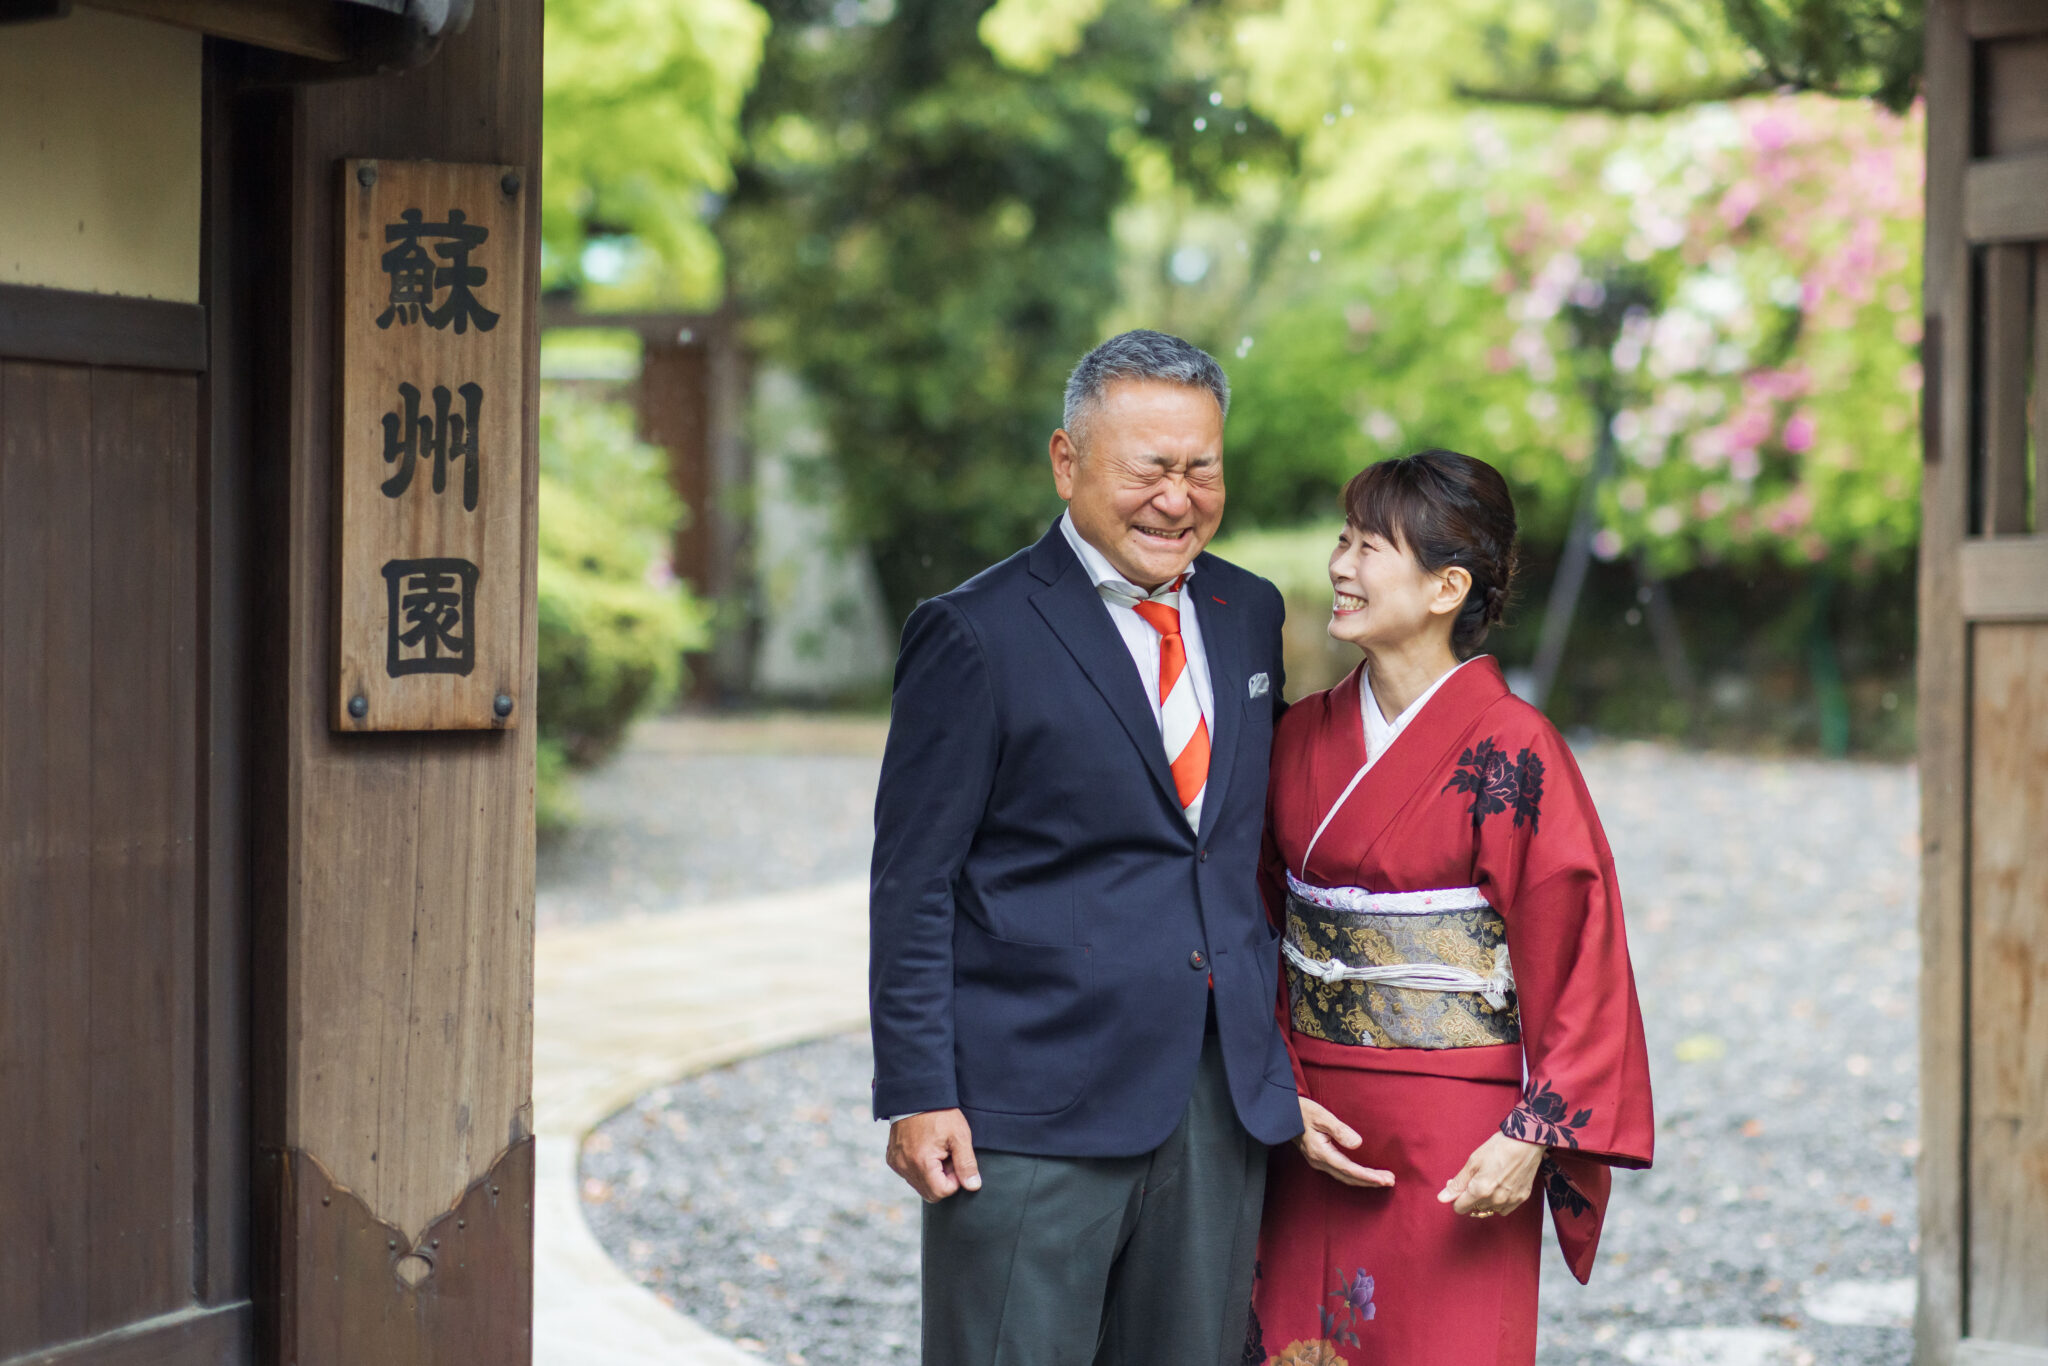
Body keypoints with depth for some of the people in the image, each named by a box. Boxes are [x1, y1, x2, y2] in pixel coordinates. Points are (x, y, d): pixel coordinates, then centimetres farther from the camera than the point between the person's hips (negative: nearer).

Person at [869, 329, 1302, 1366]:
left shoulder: (1250, 615, 11)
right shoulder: (976, 636, -7)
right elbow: (911, 882, -7)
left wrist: (1271, 1040, 15)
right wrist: (917, 1094, -11)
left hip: (1225, 1103, 6)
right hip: (1033, 1113, -6)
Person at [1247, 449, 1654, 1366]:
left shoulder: (1509, 752, -11)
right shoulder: (1305, 735, 6)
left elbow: (1580, 956, -12)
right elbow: (1263, 938, 9)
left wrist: (1532, 1137, -18)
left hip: (1455, 1152, -5)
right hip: (1315, 1135, 5)